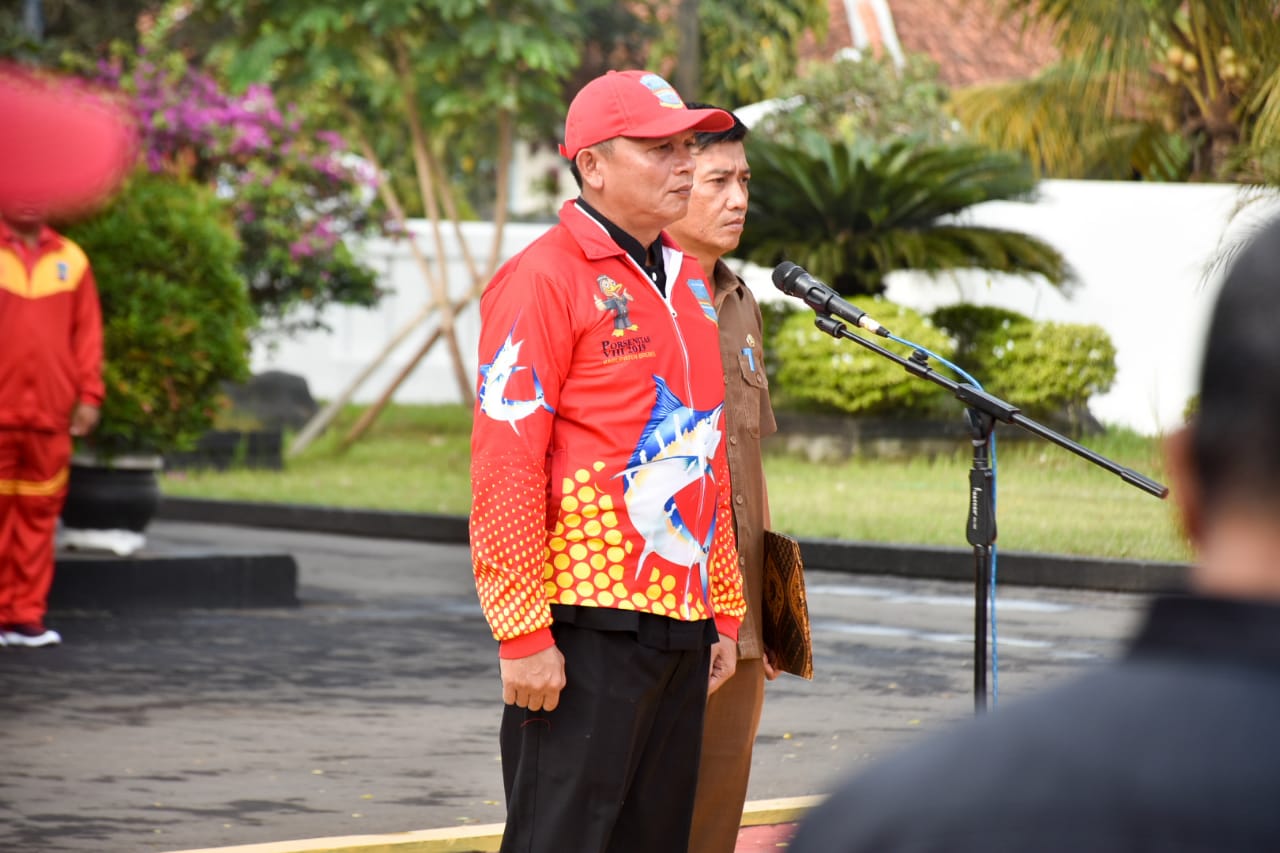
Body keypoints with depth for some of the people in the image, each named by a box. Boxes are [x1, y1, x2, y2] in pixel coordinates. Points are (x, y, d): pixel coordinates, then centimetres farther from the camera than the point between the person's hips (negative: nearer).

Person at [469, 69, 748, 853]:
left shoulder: (687, 282, 16)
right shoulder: (545, 279, -9)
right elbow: (504, 465, -14)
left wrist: (725, 614, 17)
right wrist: (523, 633, -18)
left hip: (683, 623, 8)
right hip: (588, 626, -8)